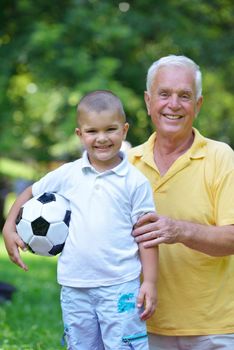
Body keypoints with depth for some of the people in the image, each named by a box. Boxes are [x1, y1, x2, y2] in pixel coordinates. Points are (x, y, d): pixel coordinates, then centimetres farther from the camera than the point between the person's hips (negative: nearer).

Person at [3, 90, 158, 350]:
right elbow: (31, 193, 19)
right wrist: (9, 229, 9)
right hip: (74, 287, 3)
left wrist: (150, 282, -5)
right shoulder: (67, 175, 4)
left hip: (120, 287, -3)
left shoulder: (135, 182, -3)